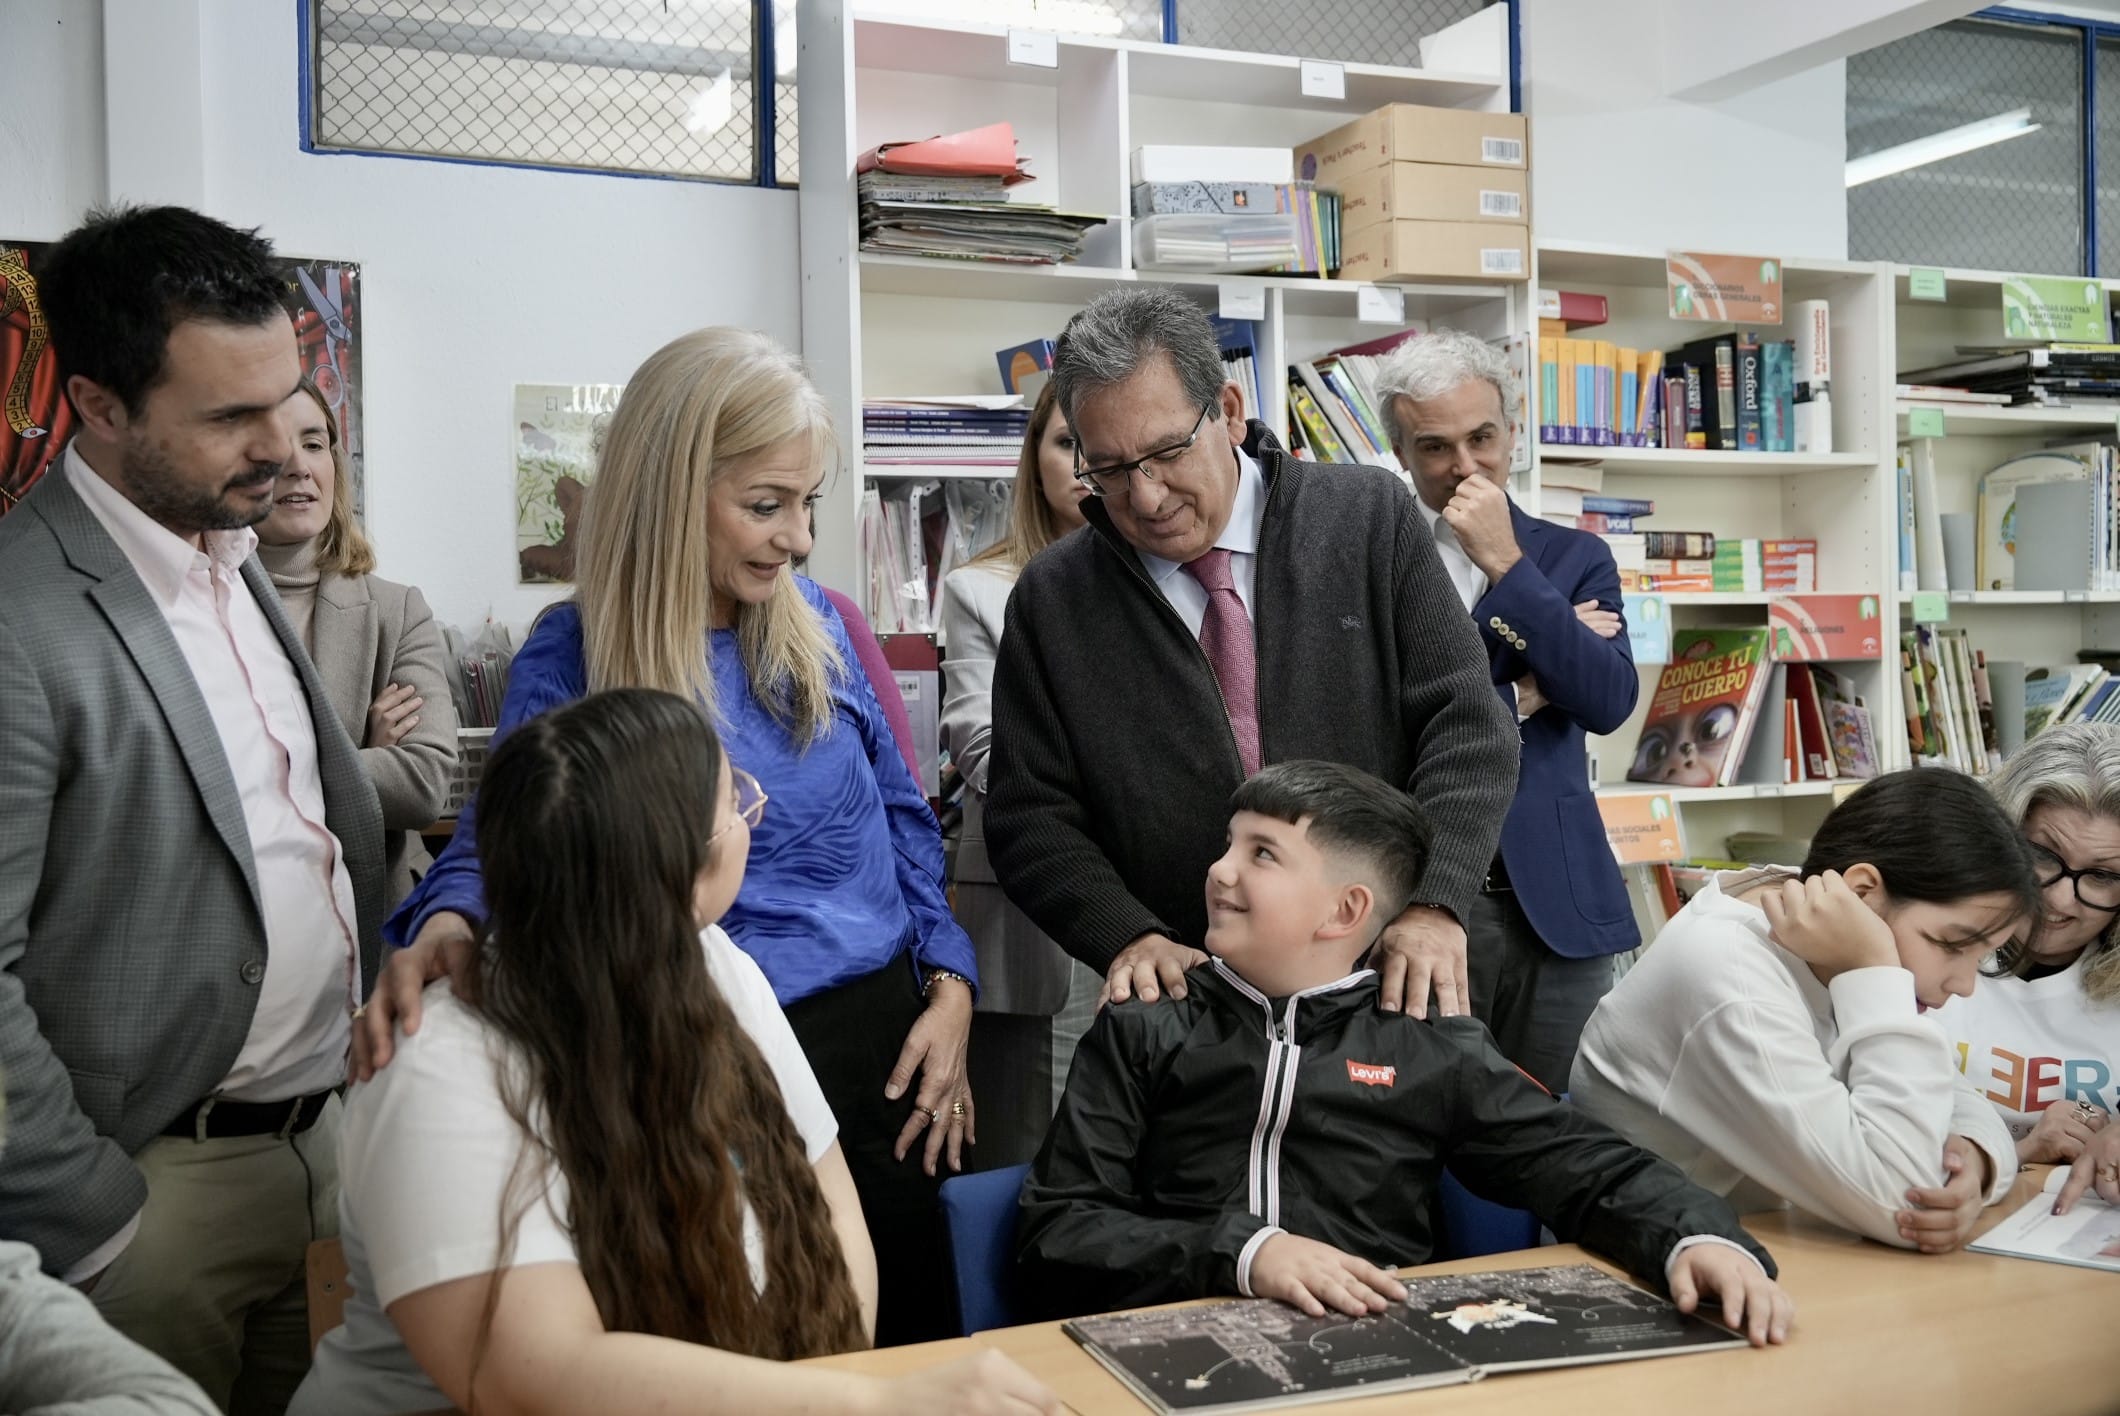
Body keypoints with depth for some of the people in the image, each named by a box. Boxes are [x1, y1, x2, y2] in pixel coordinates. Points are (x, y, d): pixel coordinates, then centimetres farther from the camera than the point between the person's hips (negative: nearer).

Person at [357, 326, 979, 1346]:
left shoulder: (812, 622, 5)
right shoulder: (575, 661, -7)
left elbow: (899, 816, 10)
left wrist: (948, 990, -1)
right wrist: (444, 933, -36)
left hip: (886, 1035, 5)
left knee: (917, 1338, 15)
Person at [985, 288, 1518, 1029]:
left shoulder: (1372, 518, -2)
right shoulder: (1051, 601, 0)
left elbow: (1467, 724, -5)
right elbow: (1031, 816, 1)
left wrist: (1434, 903, -19)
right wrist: (1128, 936, -16)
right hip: (1186, 995, 0)